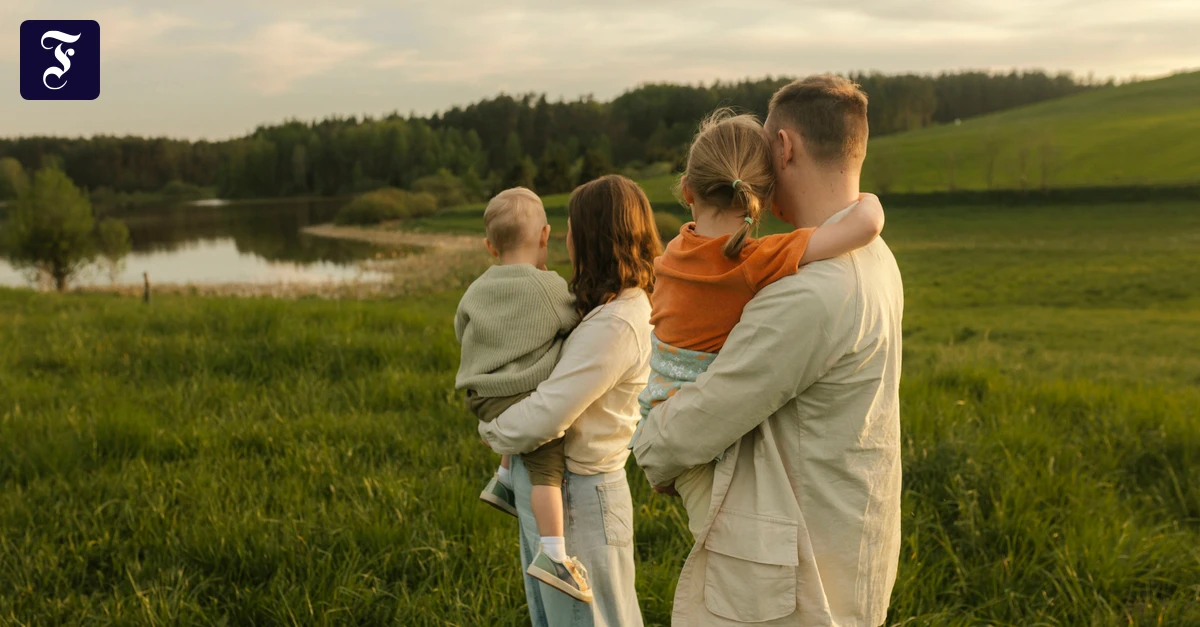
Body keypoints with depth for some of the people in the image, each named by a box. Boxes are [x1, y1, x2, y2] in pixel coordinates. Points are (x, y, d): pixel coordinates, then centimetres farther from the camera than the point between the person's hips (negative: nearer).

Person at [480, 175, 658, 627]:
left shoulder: (616, 325, -25)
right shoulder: (624, 305, 5)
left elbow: (545, 417, -27)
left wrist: (493, 432, -8)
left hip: (575, 496, -9)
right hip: (547, 485, 9)